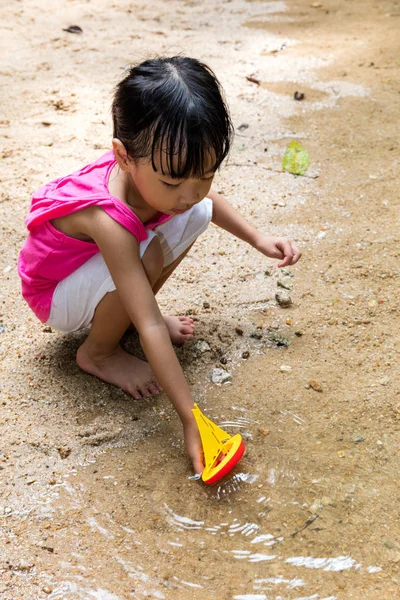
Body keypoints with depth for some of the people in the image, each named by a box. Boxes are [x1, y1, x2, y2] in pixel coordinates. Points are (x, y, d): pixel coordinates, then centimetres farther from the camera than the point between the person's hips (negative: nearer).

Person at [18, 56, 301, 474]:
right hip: (55, 296, -7)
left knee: (197, 216, -6)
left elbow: (206, 199, 6)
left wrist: (259, 239, -1)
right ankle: (98, 354, -9)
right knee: (148, 253, -35)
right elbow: (150, 328, -41)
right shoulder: (110, 219, -42)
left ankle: (130, 310, 6)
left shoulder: (155, 167, -21)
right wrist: (190, 418, -38)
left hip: (103, 264, 7)